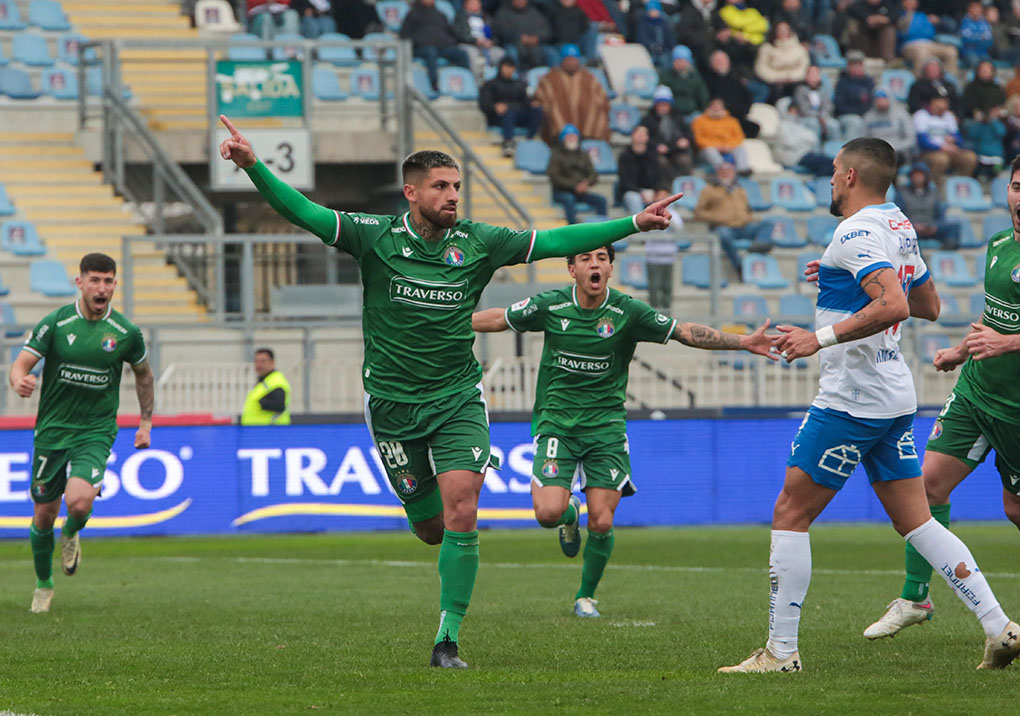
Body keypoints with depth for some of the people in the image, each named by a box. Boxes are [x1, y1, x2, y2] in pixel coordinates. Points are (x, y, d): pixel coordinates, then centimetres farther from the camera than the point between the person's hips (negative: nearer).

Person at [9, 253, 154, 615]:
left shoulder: (126, 333, -3)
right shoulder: (55, 323, -7)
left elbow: (143, 374, 16)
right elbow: (20, 364, -10)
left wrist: (146, 422, 17)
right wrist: (20, 381, -34)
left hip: (96, 432, -1)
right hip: (52, 431, 1)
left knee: (79, 500, -25)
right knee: (44, 514, 6)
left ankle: (71, 536, 12)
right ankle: (43, 584, 31)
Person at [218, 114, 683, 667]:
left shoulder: (477, 243, -1)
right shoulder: (376, 236, -6)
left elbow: (553, 242, 2)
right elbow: (304, 213, -13)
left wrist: (634, 224, -2)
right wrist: (252, 166, -27)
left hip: (458, 399, 0)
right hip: (392, 403, 0)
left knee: (461, 514, -15)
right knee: (429, 526, 5)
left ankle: (448, 638, -7)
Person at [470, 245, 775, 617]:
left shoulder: (628, 313, -7)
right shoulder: (550, 306, -4)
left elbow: (686, 332, -6)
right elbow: (495, 319, 8)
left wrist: (742, 342, -15)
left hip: (606, 426, 0)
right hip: (556, 422, 0)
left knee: (601, 523, -7)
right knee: (549, 512, -18)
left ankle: (586, 596, 18)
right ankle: (569, 514, 22)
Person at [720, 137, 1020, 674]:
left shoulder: (857, 233, -15)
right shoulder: (900, 227, 13)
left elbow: (893, 306, -29)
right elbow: (929, 306, 25)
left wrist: (821, 338, -27)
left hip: (850, 401, -9)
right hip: (897, 398, 9)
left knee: (790, 515, -2)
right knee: (915, 521, 10)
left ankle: (781, 651, -2)